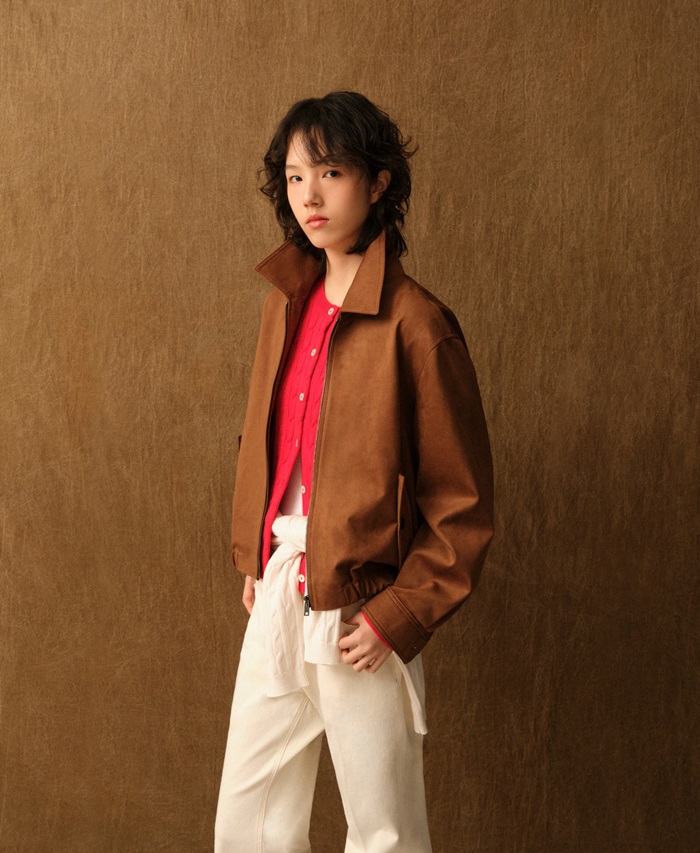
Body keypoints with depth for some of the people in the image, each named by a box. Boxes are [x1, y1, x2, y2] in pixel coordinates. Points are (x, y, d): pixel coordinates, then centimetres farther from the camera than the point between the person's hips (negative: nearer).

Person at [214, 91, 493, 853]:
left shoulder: (414, 324, -15)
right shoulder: (286, 303, 7)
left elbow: (463, 504, -12)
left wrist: (398, 616, -15)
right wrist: (251, 556, 12)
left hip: (358, 613, -6)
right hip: (279, 594, 7)